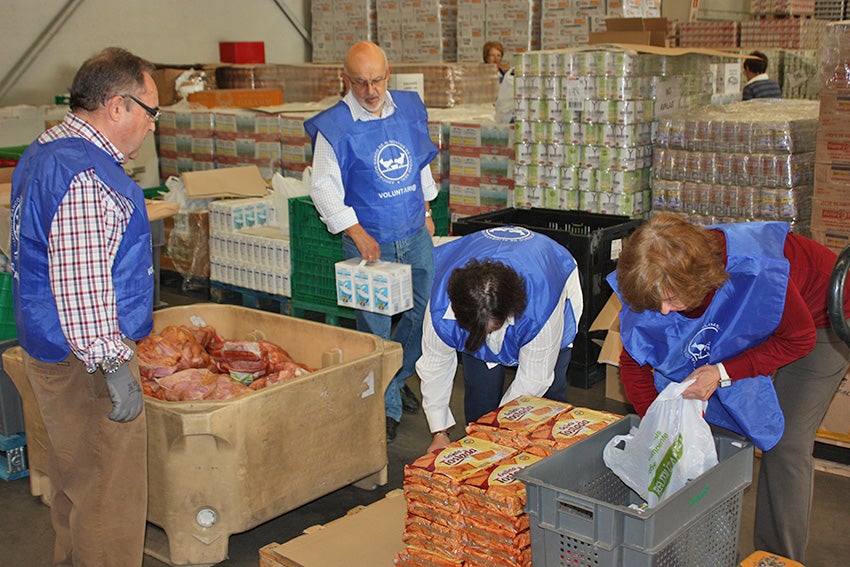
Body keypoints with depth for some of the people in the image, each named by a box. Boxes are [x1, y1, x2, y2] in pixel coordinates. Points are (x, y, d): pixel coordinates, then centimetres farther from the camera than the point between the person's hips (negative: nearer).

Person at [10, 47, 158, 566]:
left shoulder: (44, 152, 13)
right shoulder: (86, 177, -22)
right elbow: (82, 285, -26)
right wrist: (113, 366, -22)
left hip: (48, 345, 11)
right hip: (84, 358, -11)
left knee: (75, 480, 23)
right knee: (109, 490, 0)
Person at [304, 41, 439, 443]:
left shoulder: (410, 109, 4)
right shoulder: (334, 127, -12)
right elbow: (323, 188, -14)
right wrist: (356, 232, -22)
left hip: (415, 235, 5)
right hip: (369, 241, -5)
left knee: (425, 311, 11)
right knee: (375, 327, 0)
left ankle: (396, 378, 35)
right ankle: (386, 406, 15)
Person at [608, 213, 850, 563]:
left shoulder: (755, 271, -43)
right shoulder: (658, 290, -27)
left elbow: (799, 338, -26)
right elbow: (633, 363, -14)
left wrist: (724, 373, -33)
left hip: (816, 320, -5)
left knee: (785, 445, -10)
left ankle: (779, 558, 5)